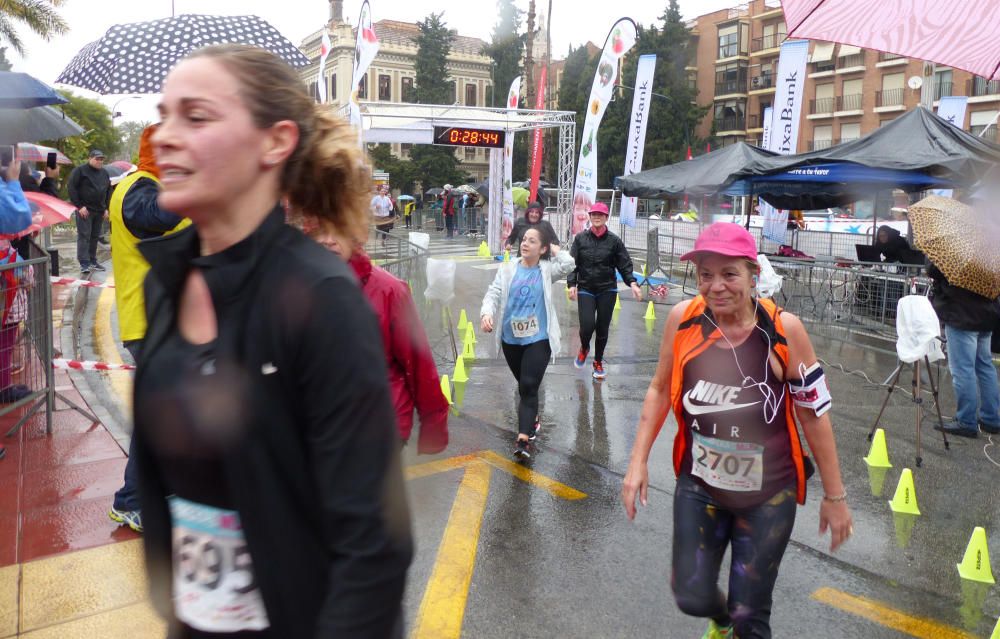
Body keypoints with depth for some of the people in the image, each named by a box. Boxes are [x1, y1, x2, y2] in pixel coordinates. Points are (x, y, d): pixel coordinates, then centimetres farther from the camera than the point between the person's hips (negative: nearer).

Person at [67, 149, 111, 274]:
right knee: (84, 236, -6)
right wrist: (79, 206, -12)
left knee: (95, 236, 9)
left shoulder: (104, 173, 15)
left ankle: (92, 261, 17)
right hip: (85, 210, -6)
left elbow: (109, 191, 20)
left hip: (99, 211, 6)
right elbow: (71, 188, -8)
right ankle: (84, 263, -7)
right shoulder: (80, 170, -4)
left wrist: (106, 208, 11)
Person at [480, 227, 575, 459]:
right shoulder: (508, 269, 3)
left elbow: (568, 264, -20)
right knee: (523, 385, 19)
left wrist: (555, 250, -2)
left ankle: (523, 439, -17)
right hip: (510, 338, 3)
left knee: (529, 387, -13)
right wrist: (486, 313, -22)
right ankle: (532, 419, 44)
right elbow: (493, 293, -3)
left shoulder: (546, 270, -2)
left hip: (538, 339, -3)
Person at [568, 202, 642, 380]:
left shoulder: (614, 240, 0)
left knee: (602, 328, 7)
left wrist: (632, 283, -12)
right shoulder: (580, 239, 2)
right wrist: (572, 284, -8)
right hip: (585, 290, 0)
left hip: (607, 290, 1)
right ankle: (584, 348, 23)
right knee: (587, 326, -12)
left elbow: (625, 264, 1)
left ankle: (598, 362, 29)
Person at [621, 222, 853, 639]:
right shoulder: (683, 319, -11)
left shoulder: (783, 330, -17)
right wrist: (639, 460, 2)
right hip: (698, 486, 2)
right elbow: (660, 389, 4)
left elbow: (814, 414, -7)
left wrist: (834, 496, 0)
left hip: (768, 495, -2)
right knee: (692, 597, 5)